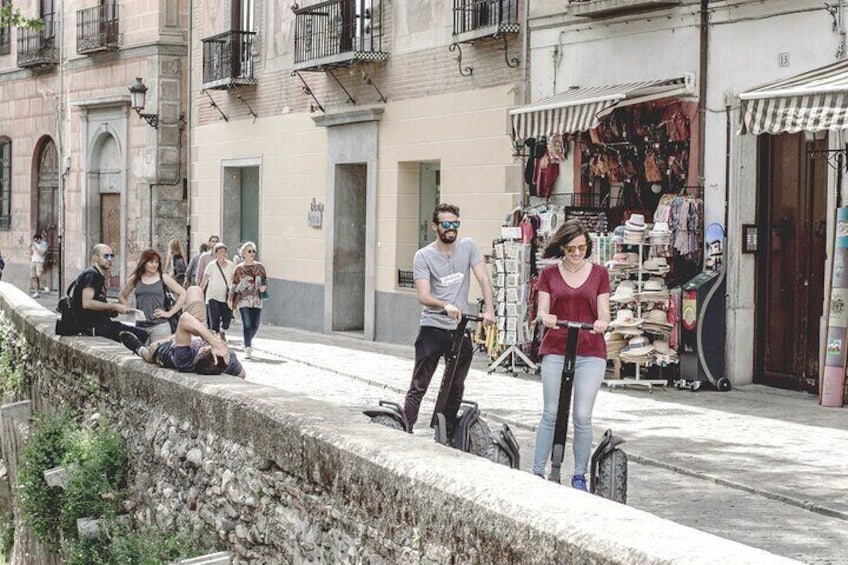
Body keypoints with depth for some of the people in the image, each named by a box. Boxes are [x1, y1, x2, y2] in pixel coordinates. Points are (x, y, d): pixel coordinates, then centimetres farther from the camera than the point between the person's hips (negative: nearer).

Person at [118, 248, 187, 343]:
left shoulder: (164, 278, 3)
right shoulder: (135, 279, 10)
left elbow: (183, 294, 1)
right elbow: (122, 296, 23)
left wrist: (170, 313, -1)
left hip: (159, 325, -3)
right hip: (140, 326, 3)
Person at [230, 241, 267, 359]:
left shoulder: (259, 267, 9)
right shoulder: (239, 269, 2)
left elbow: (265, 280, 15)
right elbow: (234, 285, 5)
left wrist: (264, 287, -7)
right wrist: (231, 300, 4)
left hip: (257, 300, 3)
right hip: (243, 300, -3)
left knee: (255, 325, 4)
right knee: (247, 324, -12)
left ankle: (248, 341, 33)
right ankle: (248, 349, -8)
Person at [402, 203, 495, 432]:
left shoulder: (468, 246, 6)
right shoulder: (423, 256, -4)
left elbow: (483, 278, -1)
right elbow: (423, 296, -13)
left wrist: (489, 310, -16)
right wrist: (446, 306, -33)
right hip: (433, 329, -3)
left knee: (456, 388, 10)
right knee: (418, 387, -6)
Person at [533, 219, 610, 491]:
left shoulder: (599, 273, 8)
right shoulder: (549, 274, 8)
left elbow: (603, 312, 3)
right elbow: (542, 310, 2)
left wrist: (602, 323, -20)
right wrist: (546, 318, -22)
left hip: (590, 352, 0)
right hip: (555, 350, 0)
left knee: (582, 417, -3)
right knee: (551, 414, 0)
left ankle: (579, 476, 8)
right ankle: (537, 473, 6)